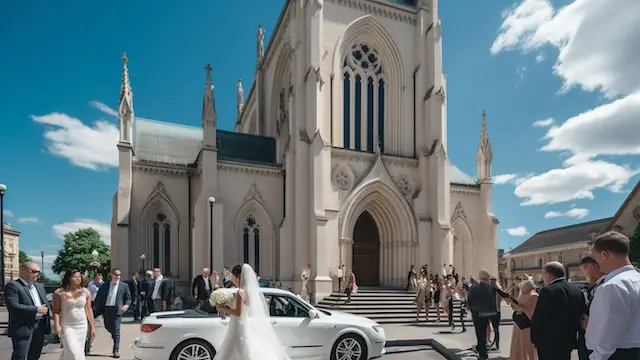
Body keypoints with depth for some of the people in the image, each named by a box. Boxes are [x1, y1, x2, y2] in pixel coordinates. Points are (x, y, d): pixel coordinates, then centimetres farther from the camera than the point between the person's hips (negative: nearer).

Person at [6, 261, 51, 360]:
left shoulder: (40, 286, 15)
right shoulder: (13, 285, -9)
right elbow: (13, 306, -20)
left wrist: (46, 310, -2)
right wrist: (36, 309, -19)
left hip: (40, 327, 7)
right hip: (22, 328, -7)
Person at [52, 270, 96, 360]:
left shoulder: (86, 292, 3)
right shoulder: (59, 293, -4)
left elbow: (89, 310, 6)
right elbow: (56, 311, -4)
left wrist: (92, 326, 5)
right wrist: (57, 325, -16)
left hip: (82, 326, 4)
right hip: (67, 327, -3)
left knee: (79, 351, 8)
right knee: (72, 351, -11)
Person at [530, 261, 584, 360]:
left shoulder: (548, 290, -19)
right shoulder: (577, 290, 5)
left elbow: (537, 319, -17)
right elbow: (579, 316, 11)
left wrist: (534, 338, -4)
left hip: (549, 343, -7)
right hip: (568, 341, 8)